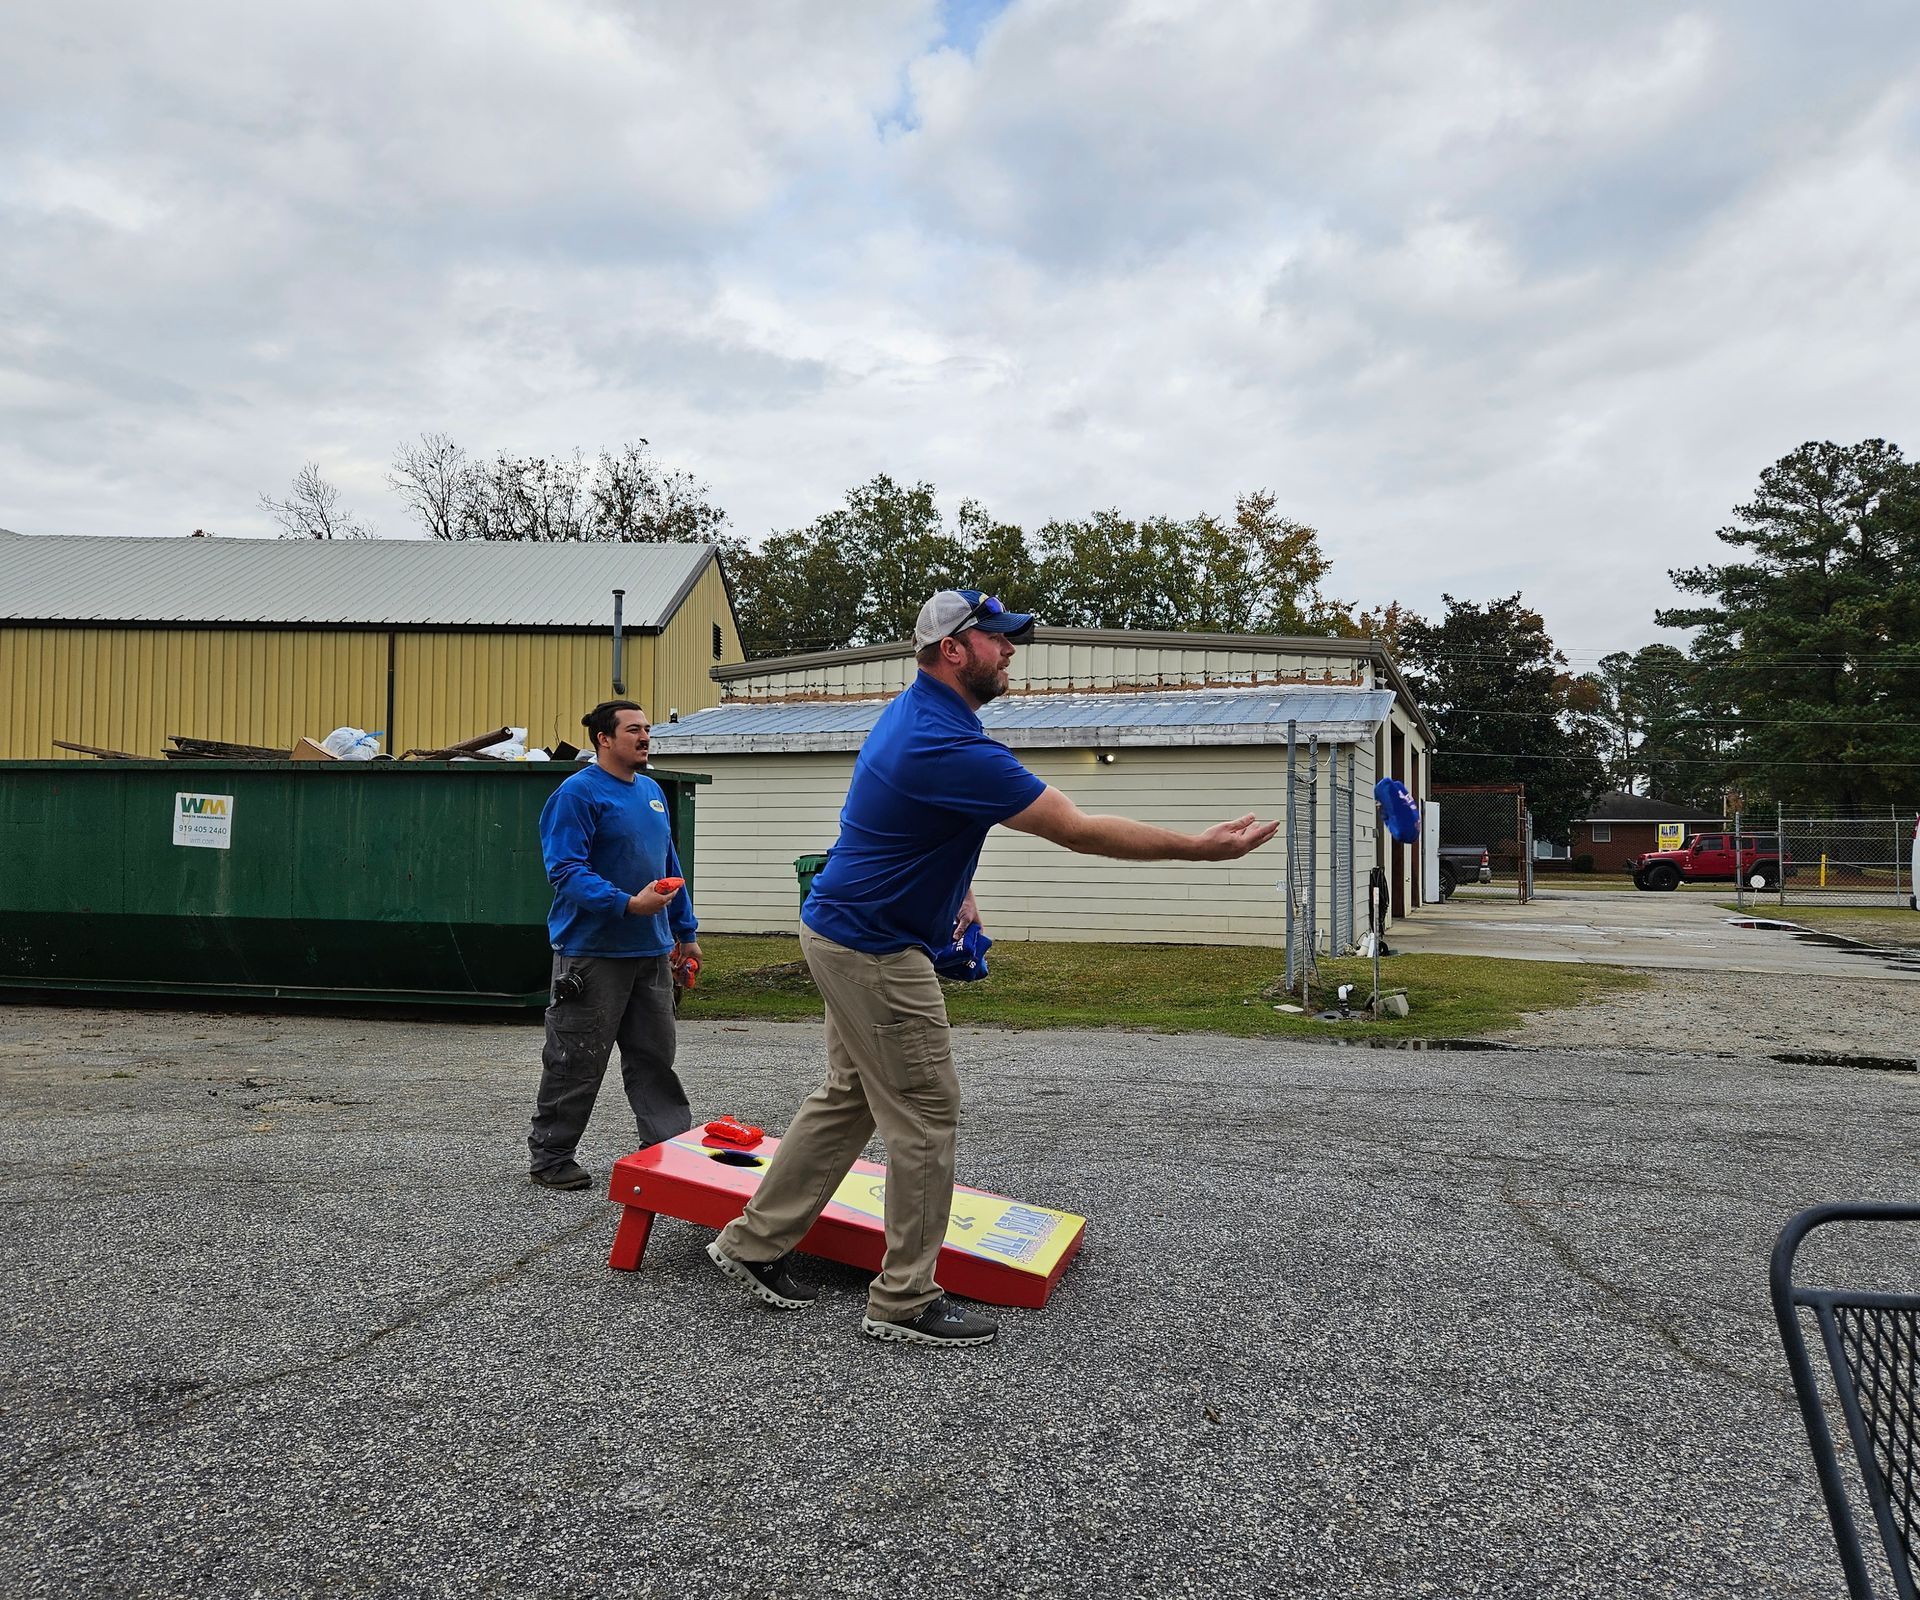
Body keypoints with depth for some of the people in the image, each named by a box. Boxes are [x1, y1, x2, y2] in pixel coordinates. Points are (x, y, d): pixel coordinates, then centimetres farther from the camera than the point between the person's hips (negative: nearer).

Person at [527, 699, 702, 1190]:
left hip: (651, 950, 7)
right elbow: (566, 870, -19)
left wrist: (686, 929, 20)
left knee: (654, 1057, 13)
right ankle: (551, 1157, 15)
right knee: (576, 1062, 2)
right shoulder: (577, 793, -11)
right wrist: (627, 904, -28)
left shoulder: (651, 791, 13)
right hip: (593, 951, -7)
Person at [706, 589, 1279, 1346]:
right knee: (926, 1116, -1)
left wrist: (954, 886, 14)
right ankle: (904, 1302, 10)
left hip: (845, 935, 10)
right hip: (875, 951, -10)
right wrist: (1199, 848, -19)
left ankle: (754, 1244, 27)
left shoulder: (915, 712, 6)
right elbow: (1079, 831, -25)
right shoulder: (948, 748, -27)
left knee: (849, 1098, 18)